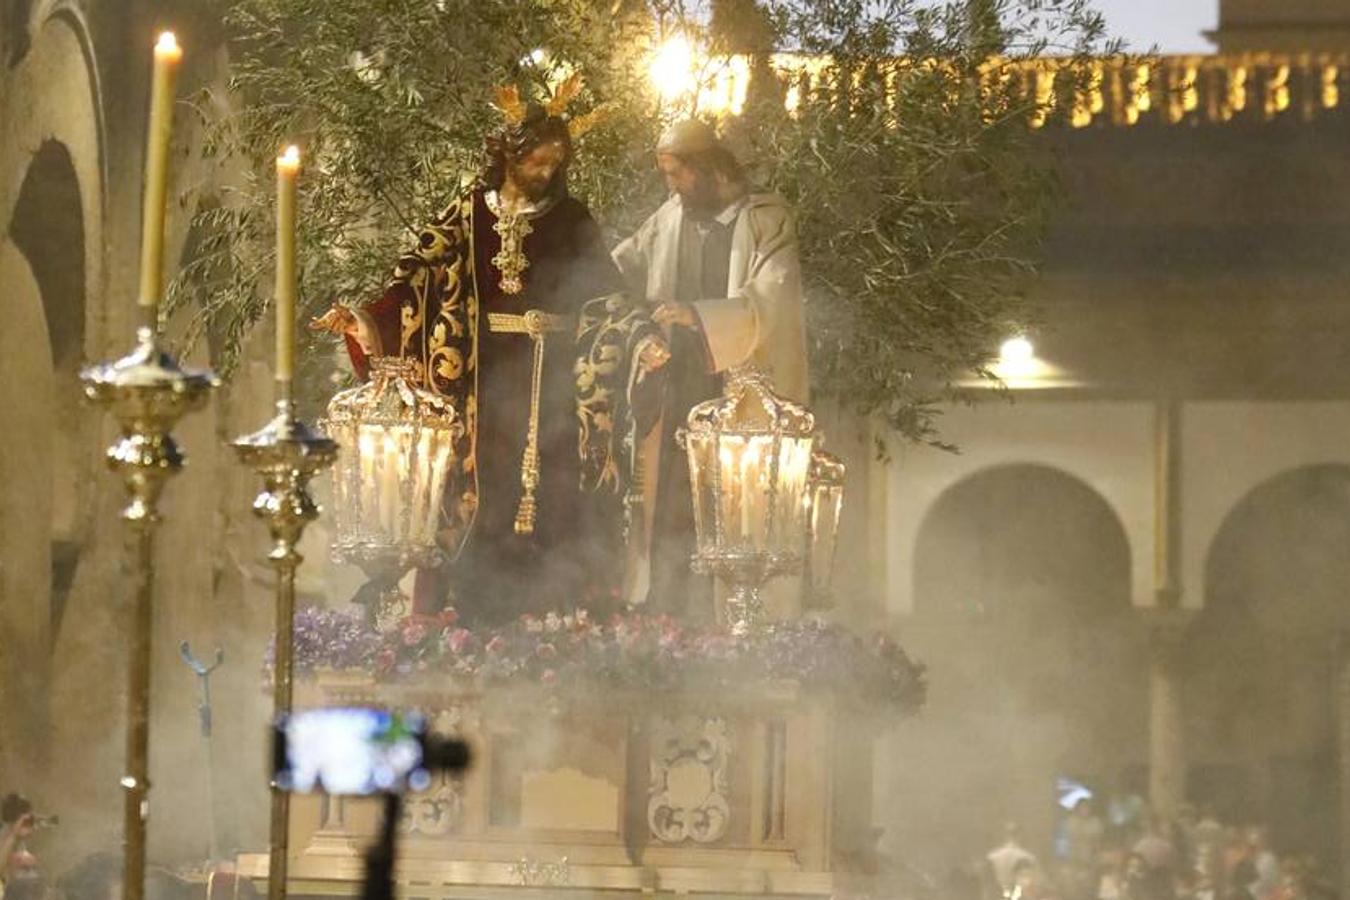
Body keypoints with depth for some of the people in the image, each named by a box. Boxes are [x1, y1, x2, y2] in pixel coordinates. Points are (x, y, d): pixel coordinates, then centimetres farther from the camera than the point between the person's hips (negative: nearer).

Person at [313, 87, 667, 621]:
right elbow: (418, 277, 0)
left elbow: (602, 298, 5)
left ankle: (541, 615, -2)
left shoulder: (570, 221, 7)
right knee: (473, 489, -2)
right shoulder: (468, 215, 6)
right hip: (479, 378, 0)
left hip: (547, 379, 0)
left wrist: (642, 338, -12)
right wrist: (364, 319, -13)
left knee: (544, 497, -5)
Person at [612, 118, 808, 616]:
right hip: (675, 397, 5)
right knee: (668, 508, 1)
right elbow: (618, 270, 24)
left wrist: (700, 315, -29)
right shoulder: (669, 221, 13)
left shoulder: (764, 219, -4)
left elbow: (774, 295, -17)